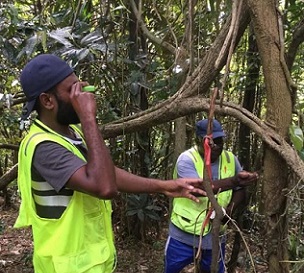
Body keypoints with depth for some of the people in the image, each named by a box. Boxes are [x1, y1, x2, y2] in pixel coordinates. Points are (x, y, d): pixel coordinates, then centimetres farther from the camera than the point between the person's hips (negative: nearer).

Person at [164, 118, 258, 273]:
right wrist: (234, 181, -45)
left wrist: (230, 207, -12)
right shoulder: (186, 159, -18)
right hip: (183, 235, -3)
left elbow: (240, 190, 8)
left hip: (214, 237, 3)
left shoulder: (230, 159, -3)